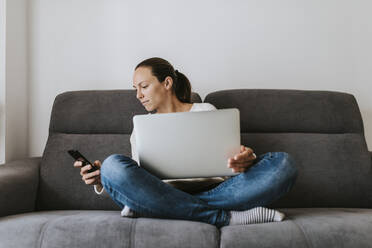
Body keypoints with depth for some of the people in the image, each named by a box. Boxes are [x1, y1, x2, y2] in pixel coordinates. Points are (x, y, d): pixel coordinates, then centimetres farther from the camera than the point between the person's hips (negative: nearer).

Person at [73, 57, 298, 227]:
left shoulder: (206, 112, 17)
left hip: (213, 192, 0)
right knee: (113, 165, -28)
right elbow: (136, 180, 17)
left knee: (283, 163, -22)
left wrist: (246, 160, -16)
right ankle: (227, 217, -30)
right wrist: (102, 181, -4)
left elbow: (231, 157, 9)